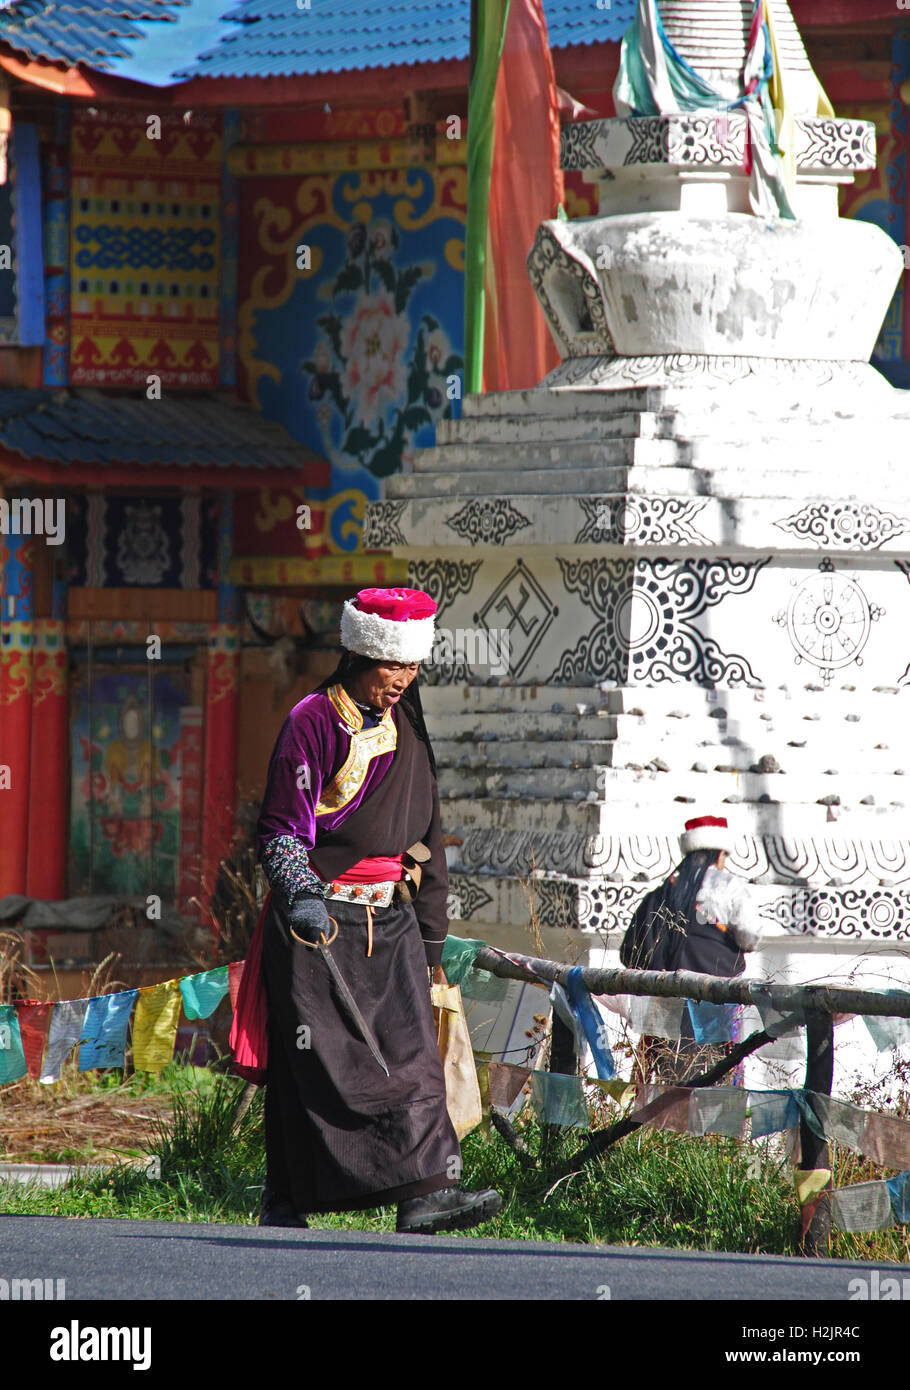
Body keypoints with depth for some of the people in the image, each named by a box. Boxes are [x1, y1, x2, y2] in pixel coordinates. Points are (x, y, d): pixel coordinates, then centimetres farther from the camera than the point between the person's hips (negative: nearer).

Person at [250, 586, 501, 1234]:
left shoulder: (404, 724, 13)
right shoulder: (313, 721, -8)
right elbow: (282, 830, -10)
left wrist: (431, 935, 21)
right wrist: (302, 895, -29)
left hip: (391, 921, 6)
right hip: (321, 919, -6)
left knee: (411, 1050, -8)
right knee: (314, 1062, -5)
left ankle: (426, 1192, -14)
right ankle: (284, 1206, 1)